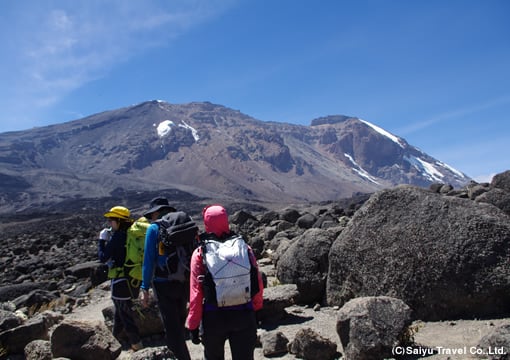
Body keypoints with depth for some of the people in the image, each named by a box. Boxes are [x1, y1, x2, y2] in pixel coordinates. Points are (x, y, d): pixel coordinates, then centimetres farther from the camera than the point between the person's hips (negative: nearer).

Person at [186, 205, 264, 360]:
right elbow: (258, 284, 1)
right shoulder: (245, 248, -2)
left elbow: (196, 292, -9)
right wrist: (256, 308, 17)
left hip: (213, 317, -1)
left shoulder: (200, 253, -8)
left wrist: (193, 325, 0)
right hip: (244, 316, 1)